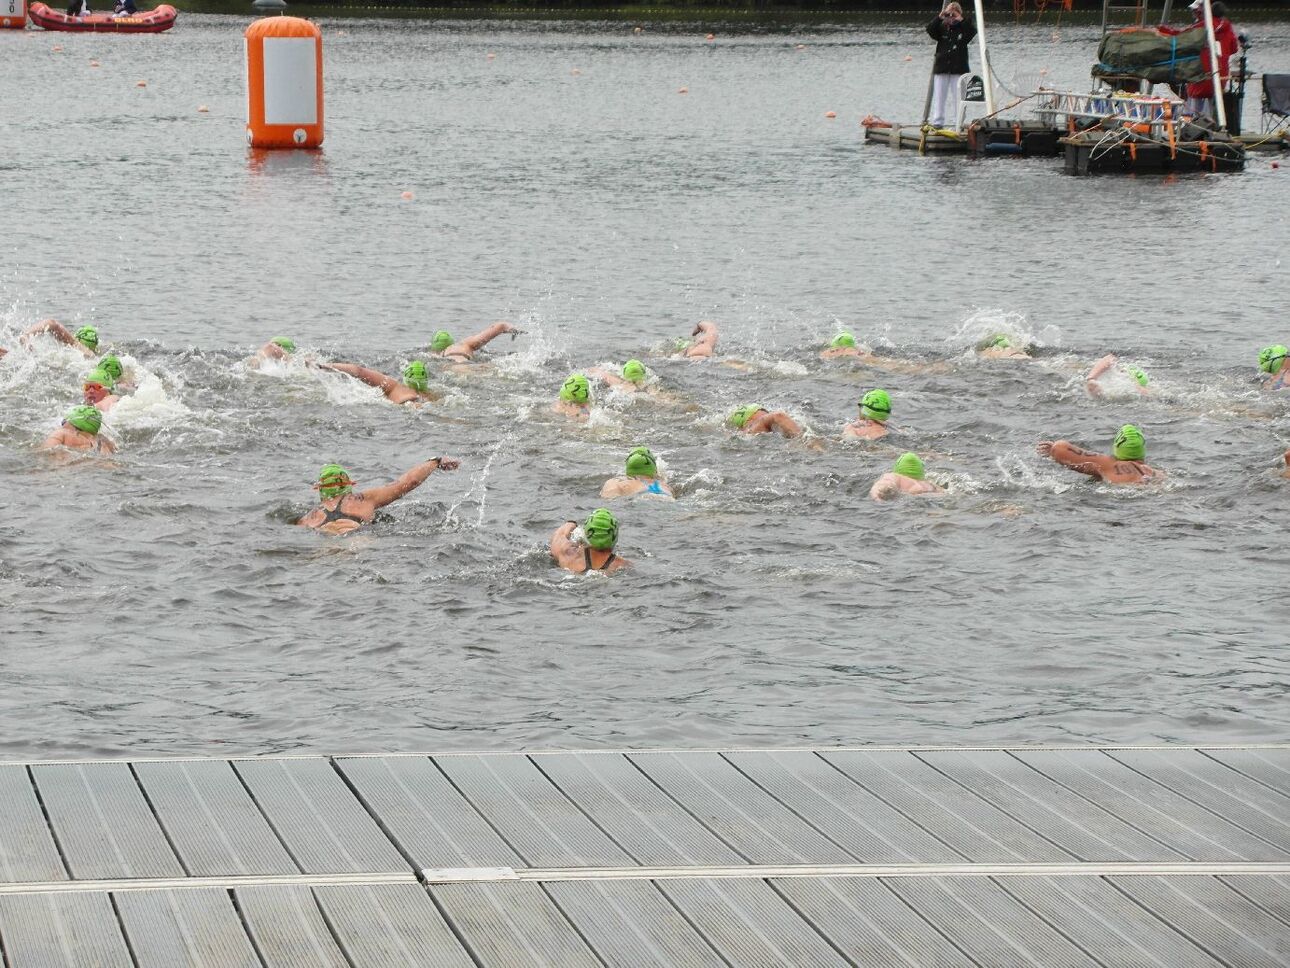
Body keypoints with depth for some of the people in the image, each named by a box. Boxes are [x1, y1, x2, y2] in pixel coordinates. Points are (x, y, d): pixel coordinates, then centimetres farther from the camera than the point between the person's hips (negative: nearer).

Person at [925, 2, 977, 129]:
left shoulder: (963, 28, 3)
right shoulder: (942, 28, 6)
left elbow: (973, 31, -16)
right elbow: (930, 30, -11)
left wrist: (961, 20, -22)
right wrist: (939, 17, -21)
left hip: (959, 69, -2)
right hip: (941, 69, 2)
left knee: (958, 97, 0)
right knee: (939, 96, 3)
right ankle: (937, 122, 6)